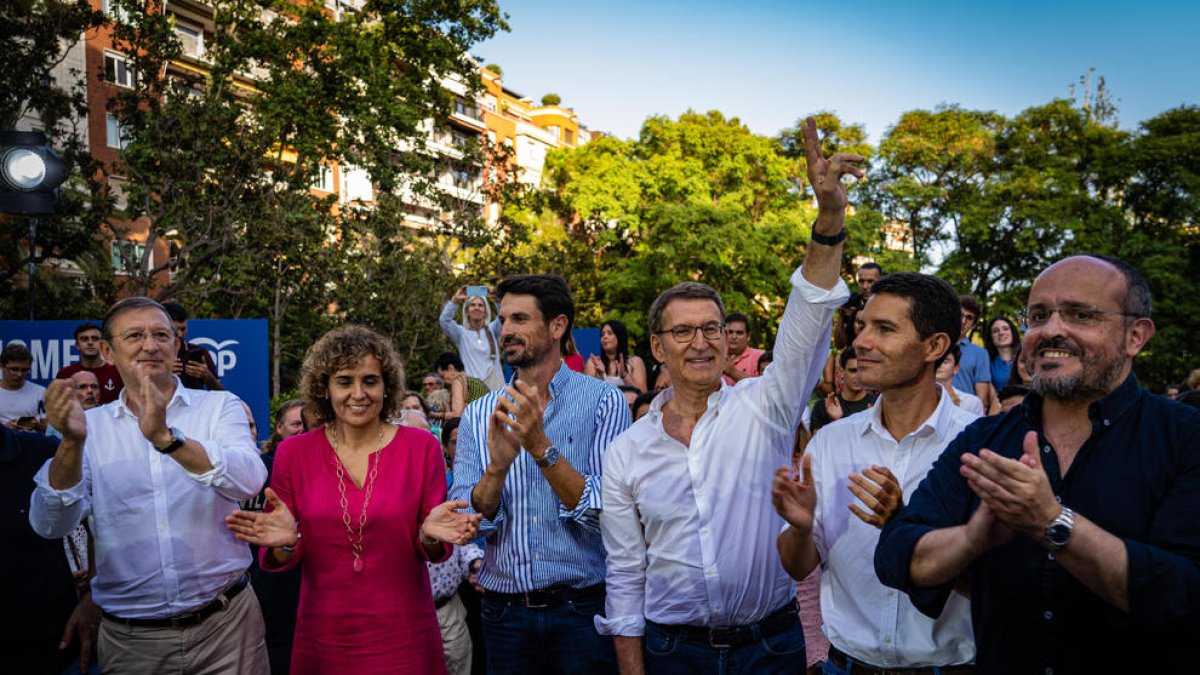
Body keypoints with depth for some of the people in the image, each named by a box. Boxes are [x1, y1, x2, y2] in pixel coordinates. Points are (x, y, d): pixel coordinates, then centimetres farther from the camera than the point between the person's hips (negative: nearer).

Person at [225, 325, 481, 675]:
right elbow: (281, 559, 0)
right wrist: (285, 544, -22)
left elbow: (432, 552, -1)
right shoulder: (293, 453, -4)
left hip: (402, 635, -1)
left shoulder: (421, 446, -7)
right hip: (323, 636, 1)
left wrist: (431, 536, -23)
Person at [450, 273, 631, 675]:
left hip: (583, 609, -2)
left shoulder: (603, 401, -8)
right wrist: (497, 467, -23)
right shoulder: (479, 415, 2)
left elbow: (607, 513, -16)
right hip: (505, 610, 3)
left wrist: (541, 448, -26)